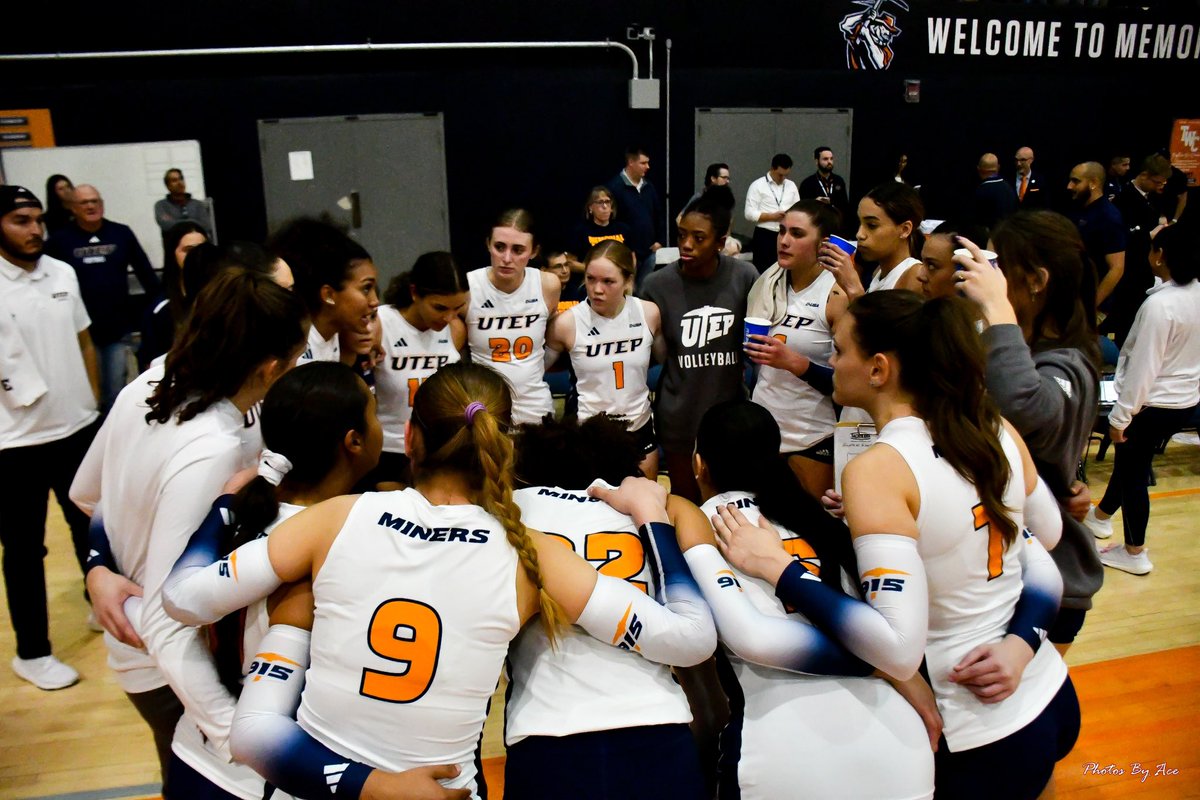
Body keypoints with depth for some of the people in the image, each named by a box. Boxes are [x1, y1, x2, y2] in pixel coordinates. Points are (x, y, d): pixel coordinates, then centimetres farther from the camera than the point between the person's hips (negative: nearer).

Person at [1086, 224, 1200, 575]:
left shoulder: (1159, 304, -25)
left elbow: (1143, 368, -21)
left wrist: (1120, 417, -13)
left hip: (1153, 405, -8)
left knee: (1132, 472, 8)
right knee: (1129, 461, 25)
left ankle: (1135, 553, 21)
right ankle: (1101, 515, 45)